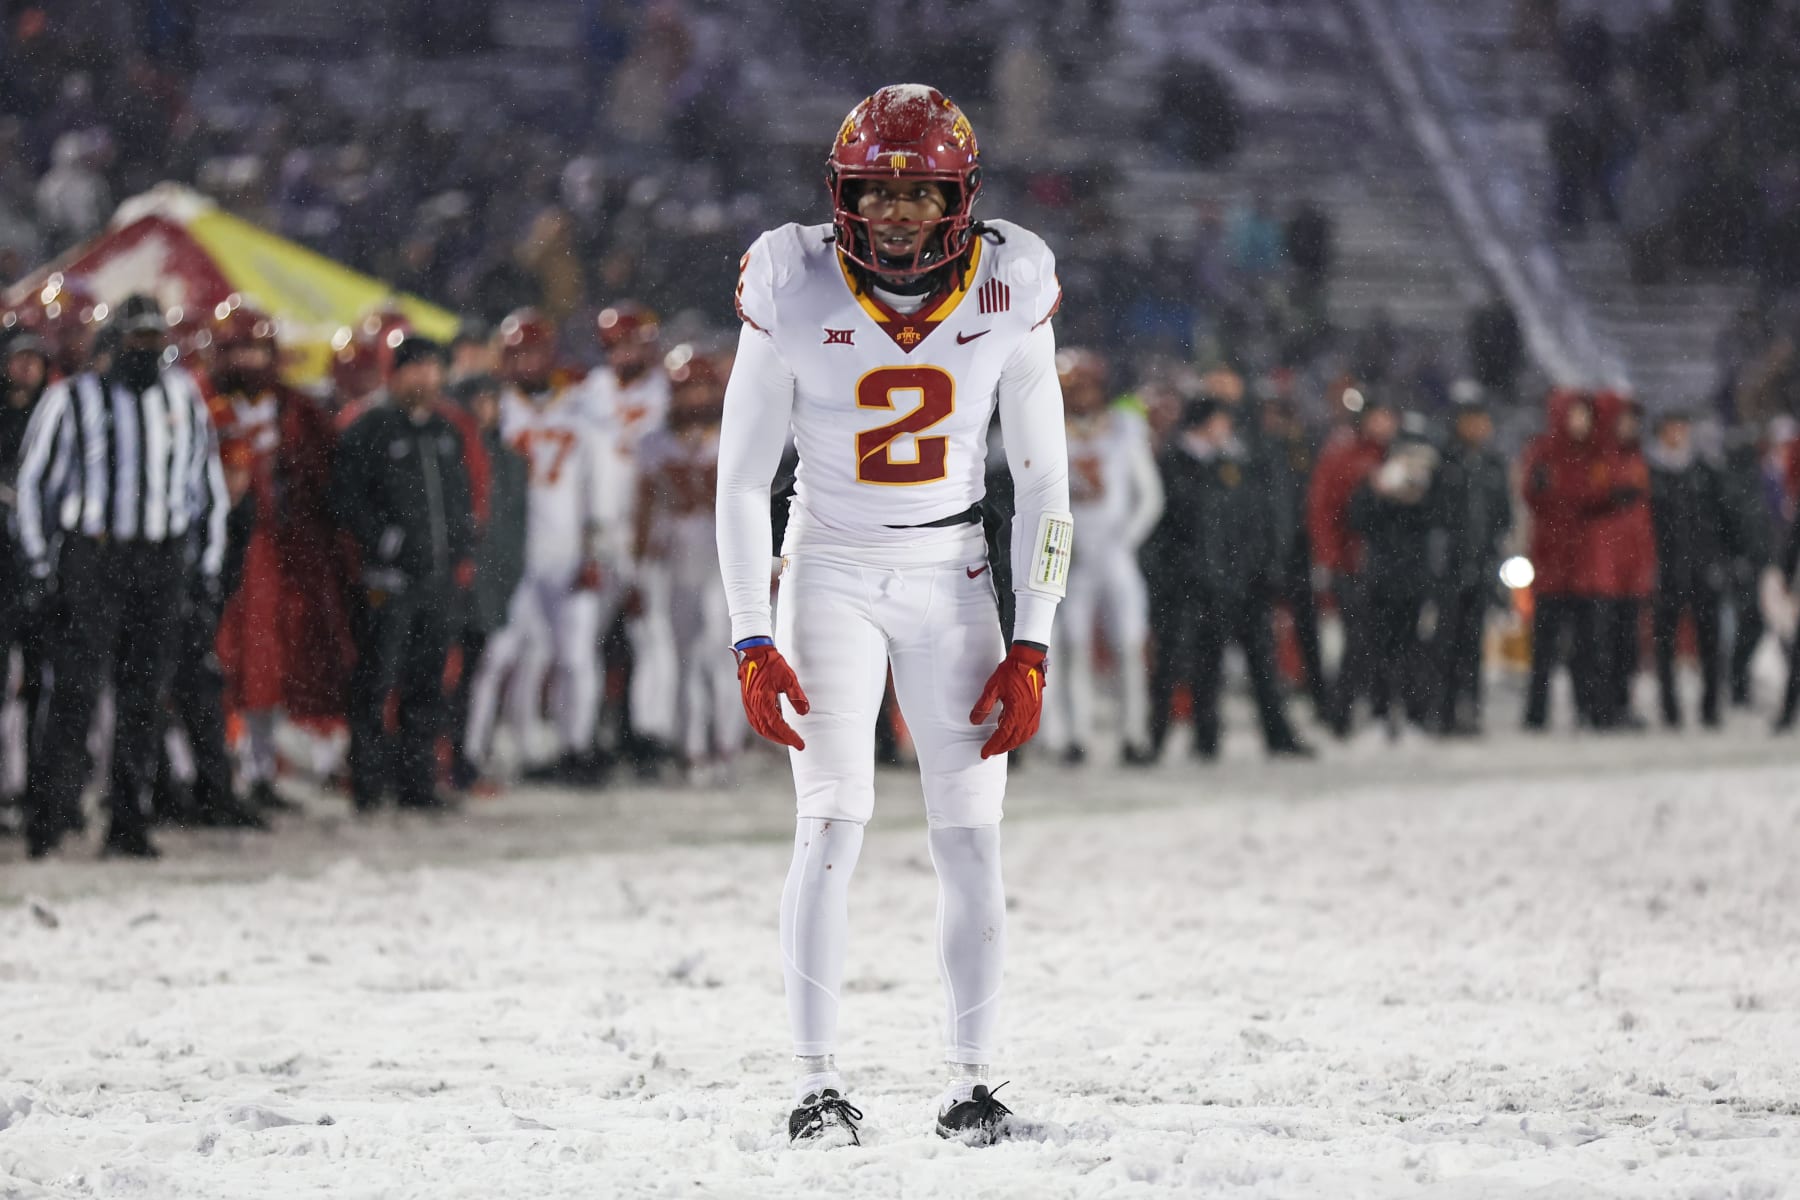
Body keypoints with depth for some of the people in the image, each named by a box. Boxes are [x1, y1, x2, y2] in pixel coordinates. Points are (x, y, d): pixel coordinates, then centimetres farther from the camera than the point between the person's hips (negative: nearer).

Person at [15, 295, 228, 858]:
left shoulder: (184, 399, 12)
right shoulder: (74, 399, 0)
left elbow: (208, 483, 19)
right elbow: (34, 479, 3)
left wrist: (209, 561, 12)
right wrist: (39, 561, -4)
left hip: (161, 564, 4)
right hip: (90, 558, -4)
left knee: (144, 695, 4)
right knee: (76, 689, -10)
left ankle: (129, 823, 8)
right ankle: (49, 814, -8)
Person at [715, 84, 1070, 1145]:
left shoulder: (1008, 291, -8)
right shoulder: (796, 292, -12)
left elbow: (1043, 477, 0)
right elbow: (742, 476, -5)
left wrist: (1031, 648, -5)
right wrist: (754, 644, -10)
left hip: (953, 576, 2)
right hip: (831, 569, -2)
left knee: (971, 836, -3)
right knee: (835, 823, -12)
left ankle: (973, 1085, 5)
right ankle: (818, 1086, -9)